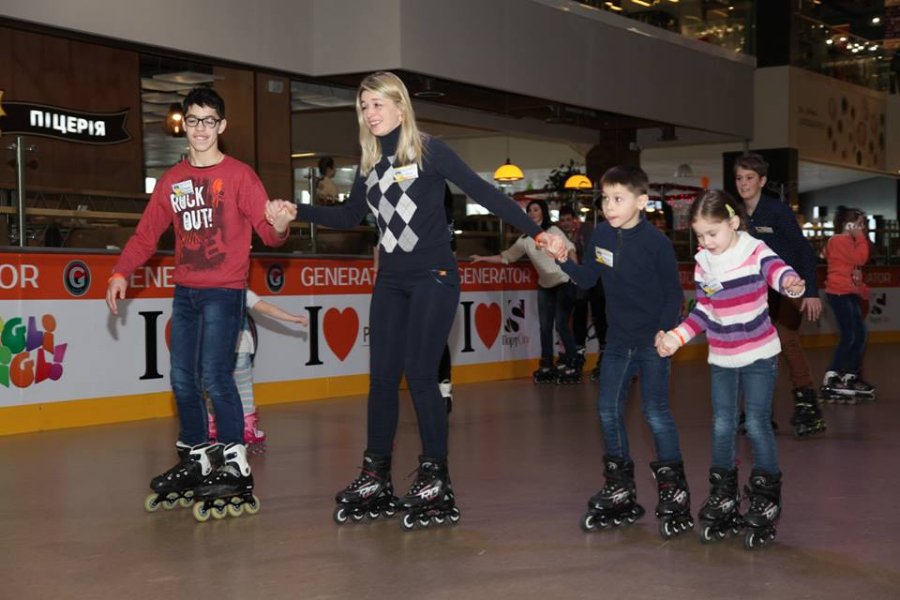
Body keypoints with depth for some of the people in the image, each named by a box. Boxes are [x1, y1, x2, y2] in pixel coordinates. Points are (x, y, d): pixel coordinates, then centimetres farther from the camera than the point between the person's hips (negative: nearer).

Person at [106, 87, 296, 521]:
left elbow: (267, 229, -10)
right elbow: (146, 233, 13)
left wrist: (279, 224, -33)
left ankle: (235, 467, -6)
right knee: (183, 381, 8)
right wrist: (120, 273, 1)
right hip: (185, 291, 6)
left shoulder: (238, 175, -2)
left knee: (215, 377, -14)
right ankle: (194, 462, 21)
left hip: (224, 290, -6)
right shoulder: (172, 180, 12)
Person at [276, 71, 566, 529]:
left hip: (433, 277, -6)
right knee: (382, 377, 4)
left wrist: (536, 233, -18)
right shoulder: (369, 163, 10)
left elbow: (485, 194, -11)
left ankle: (435, 482, -1)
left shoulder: (428, 151, -7)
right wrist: (296, 211, 10)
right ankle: (376, 480, 12)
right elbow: (349, 217, 21)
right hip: (391, 281, 6)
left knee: (419, 374, -10)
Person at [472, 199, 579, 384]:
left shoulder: (553, 231, -3)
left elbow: (570, 248, -12)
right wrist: (483, 258, 9)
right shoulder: (525, 239, 9)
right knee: (545, 327, 4)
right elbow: (506, 257, 14)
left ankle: (573, 364, -3)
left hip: (564, 283, -5)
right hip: (545, 287, 5)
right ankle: (547, 366, 11)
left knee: (561, 324, -12)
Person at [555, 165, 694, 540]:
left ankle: (674, 497, 5)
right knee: (608, 409, 8)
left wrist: (665, 330, -18)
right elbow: (587, 279, 6)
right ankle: (620, 494, 22)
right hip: (618, 340, 6)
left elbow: (673, 291, -8)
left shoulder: (655, 241, -14)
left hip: (652, 340, -6)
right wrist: (565, 260, -11)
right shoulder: (601, 235, 0)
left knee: (656, 413, -6)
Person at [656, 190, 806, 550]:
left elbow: (777, 270, -34)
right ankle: (723, 500, 21)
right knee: (722, 426, 8)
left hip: (759, 356, -5)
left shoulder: (755, 253, -14)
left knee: (757, 425, -2)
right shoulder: (702, 263, 0)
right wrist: (676, 337, -2)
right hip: (721, 358, 5)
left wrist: (790, 283, -57)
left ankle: (766, 504, 10)